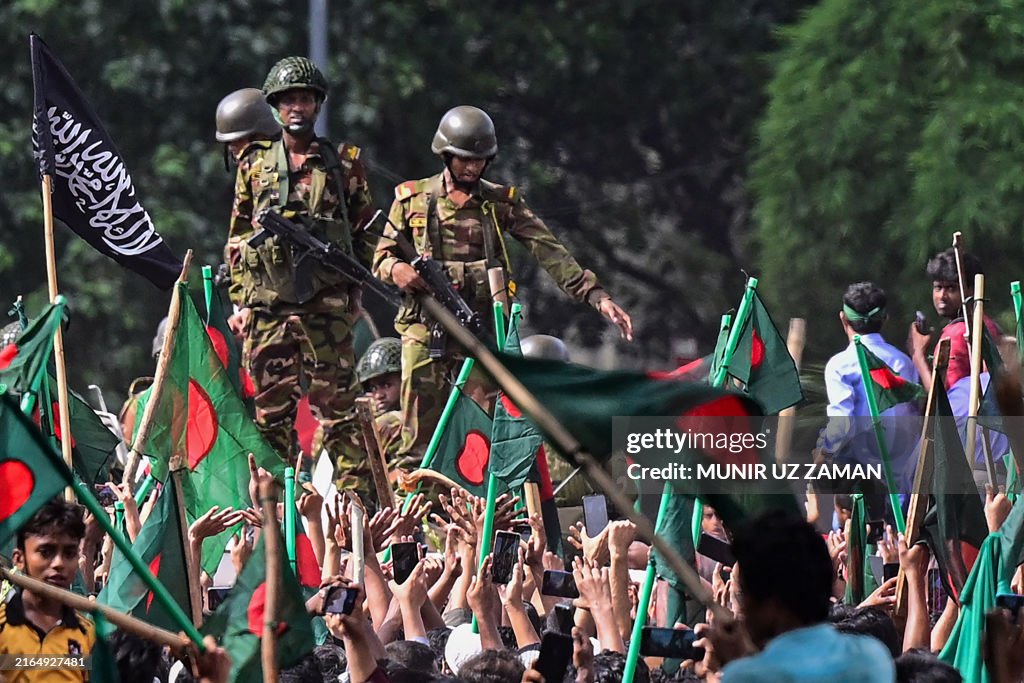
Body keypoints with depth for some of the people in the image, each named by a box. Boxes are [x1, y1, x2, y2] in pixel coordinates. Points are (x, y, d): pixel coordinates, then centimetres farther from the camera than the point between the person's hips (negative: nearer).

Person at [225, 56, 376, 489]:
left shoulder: (343, 164, 8)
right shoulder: (254, 165, 13)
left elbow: (365, 232, 11)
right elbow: (237, 237, 15)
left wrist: (354, 290, 1)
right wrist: (240, 299, 8)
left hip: (327, 305, -2)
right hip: (266, 305, 2)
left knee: (336, 405, -5)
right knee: (271, 409, 3)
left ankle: (352, 491, -5)